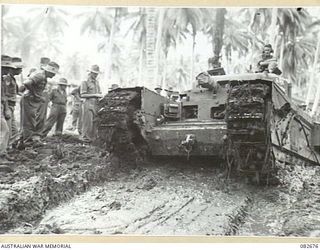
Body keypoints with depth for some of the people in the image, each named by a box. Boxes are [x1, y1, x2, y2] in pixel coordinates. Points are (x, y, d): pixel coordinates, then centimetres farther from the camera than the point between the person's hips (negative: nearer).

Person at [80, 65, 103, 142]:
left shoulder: (96, 82, 19)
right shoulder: (85, 82, -2)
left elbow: (99, 93, 25)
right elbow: (82, 95, -9)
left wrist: (100, 96, 0)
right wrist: (94, 95, -14)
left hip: (96, 104, 6)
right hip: (88, 104, -6)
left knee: (95, 122, 3)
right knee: (88, 122, -7)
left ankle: (93, 138, 8)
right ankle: (86, 139, -2)